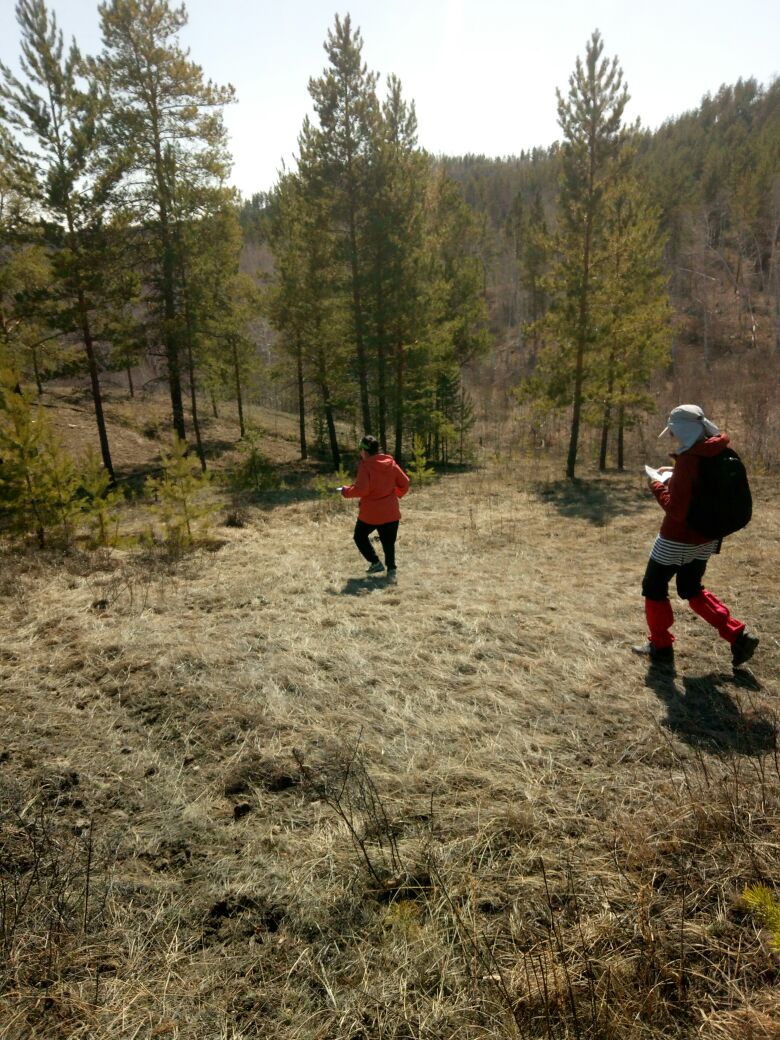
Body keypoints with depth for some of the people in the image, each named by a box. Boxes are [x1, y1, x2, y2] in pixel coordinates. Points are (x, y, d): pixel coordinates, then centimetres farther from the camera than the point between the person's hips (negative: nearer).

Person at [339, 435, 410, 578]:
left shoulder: (365, 466, -14)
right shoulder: (391, 463, 3)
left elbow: (361, 489, -22)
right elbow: (404, 483, 7)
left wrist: (345, 491, -7)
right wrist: (397, 494, 23)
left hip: (371, 512, -5)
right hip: (391, 512, 5)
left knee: (360, 537, 17)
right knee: (388, 542, 15)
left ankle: (376, 562, 9)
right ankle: (391, 568, 10)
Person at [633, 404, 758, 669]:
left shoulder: (689, 460, -25)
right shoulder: (718, 454, 0)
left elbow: (677, 510, -26)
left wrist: (658, 487, -11)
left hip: (678, 539, -8)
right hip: (705, 538, 8)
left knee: (654, 588, 11)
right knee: (691, 590, 25)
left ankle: (661, 648, 20)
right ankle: (738, 636, 20)